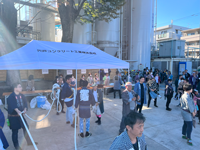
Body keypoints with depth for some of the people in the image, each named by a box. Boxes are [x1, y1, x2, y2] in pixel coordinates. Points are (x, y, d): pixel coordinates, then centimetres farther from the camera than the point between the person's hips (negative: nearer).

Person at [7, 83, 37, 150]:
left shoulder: (21, 95, 2)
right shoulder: (11, 97, -18)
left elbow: (25, 103, -3)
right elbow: (12, 105, -33)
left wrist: (25, 109, -22)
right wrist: (17, 111, -49)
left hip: (20, 115, 6)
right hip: (13, 117, -6)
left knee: (26, 127, 14)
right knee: (15, 131, 7)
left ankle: (29, 141, 33)